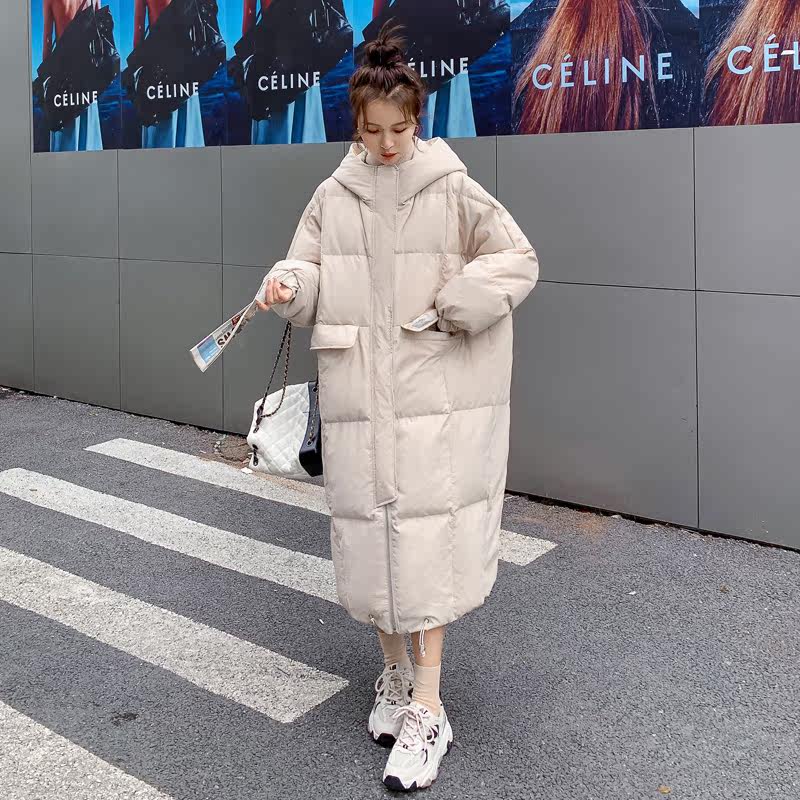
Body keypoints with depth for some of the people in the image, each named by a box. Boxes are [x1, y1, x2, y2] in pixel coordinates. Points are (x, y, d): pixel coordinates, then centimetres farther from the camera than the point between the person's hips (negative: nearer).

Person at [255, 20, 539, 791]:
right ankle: (394, 671, 28)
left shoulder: (453, 190, -2)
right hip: (358, 392, 3)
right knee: (367, 531, 7)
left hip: (433, 389, -3)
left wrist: (456, 304, -13)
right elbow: (309, 271, 9)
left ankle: (427, 710, 3)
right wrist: (287, 286, -14)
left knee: (425, 537, -6)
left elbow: (518, 260, 1)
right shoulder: (333, 196, 6)